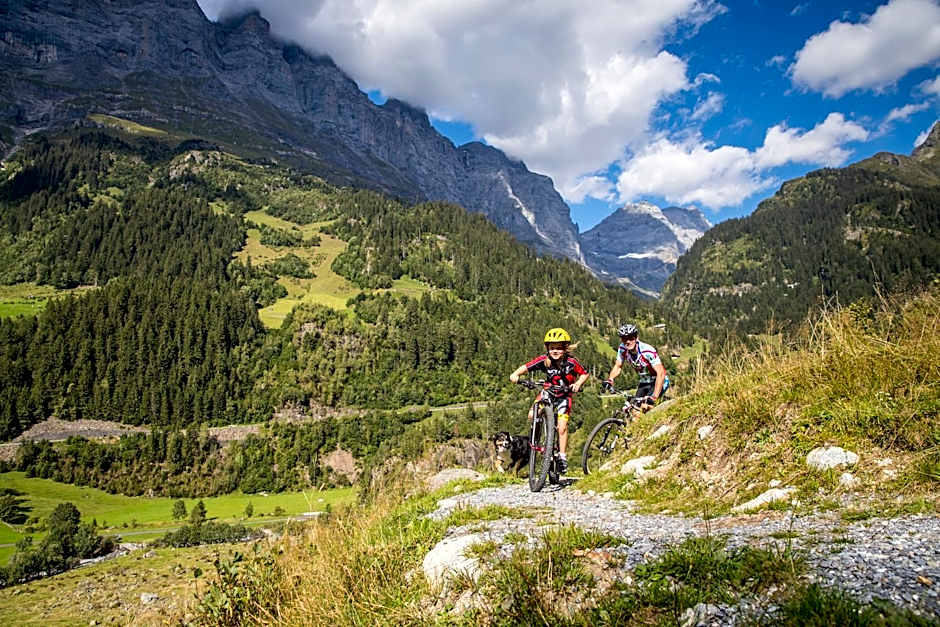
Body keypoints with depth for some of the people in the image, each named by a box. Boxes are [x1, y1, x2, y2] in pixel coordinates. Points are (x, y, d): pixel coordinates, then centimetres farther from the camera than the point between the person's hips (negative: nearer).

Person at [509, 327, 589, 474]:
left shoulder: (571, 362, -21)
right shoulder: (544, 360, -20)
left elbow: (584, 374, -6)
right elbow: (526, 367, -22)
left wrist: (578, 383, -25)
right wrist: (515, 374, -41)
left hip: (564, 395, -2)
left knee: (562, 426, -16)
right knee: (532, 415, -20)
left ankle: (562, 457, 1)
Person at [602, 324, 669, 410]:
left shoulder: (647, 351, -32)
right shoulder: (622, 349, -15)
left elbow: (661, 373, -37)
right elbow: (618, 366, -3)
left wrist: (654, 397, -45)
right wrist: (609, 379, -24)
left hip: (659, 381, -6)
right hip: (644, 382, 6)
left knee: (646, 407, -24)